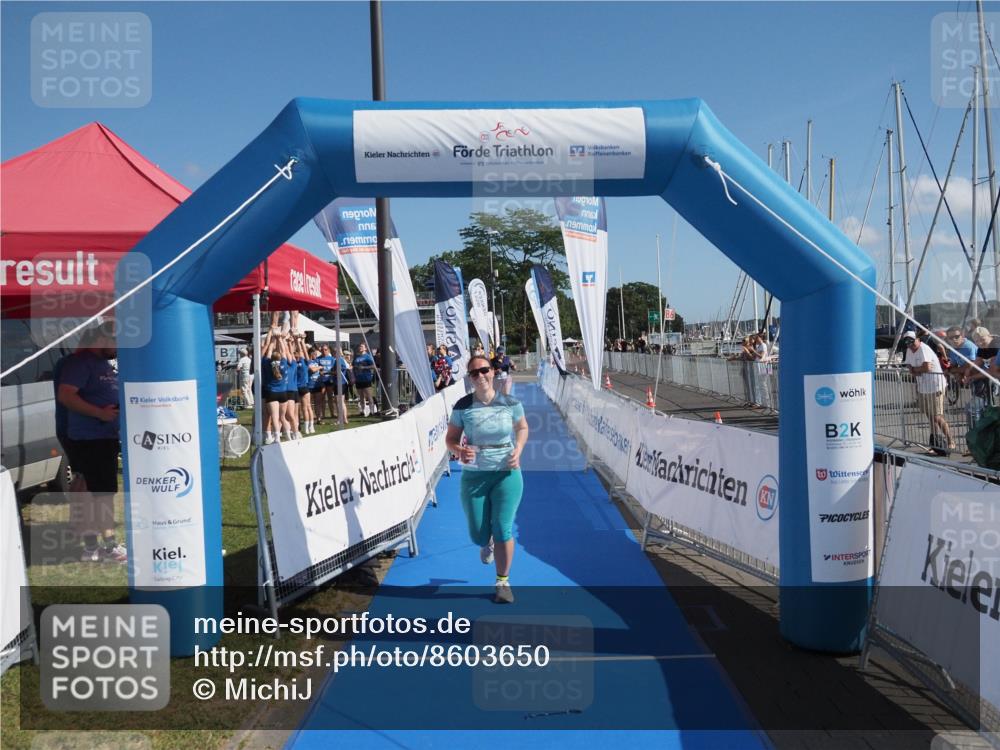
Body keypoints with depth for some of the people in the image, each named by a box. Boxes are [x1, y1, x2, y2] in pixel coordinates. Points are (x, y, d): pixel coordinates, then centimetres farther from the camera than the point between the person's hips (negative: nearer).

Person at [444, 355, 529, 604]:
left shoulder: (511, 403, -6)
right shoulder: (463, 406, -7)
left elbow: (522, 428, 11)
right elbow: (450, 438, 0)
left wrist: (517, 451, -7)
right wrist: (460, 451, -23)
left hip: (507, 474, -1)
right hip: (474, 476, 1)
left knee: (503, 529, -4)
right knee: (478, 535, 5)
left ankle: (503, 582, 18)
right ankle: (488, 542, 47)